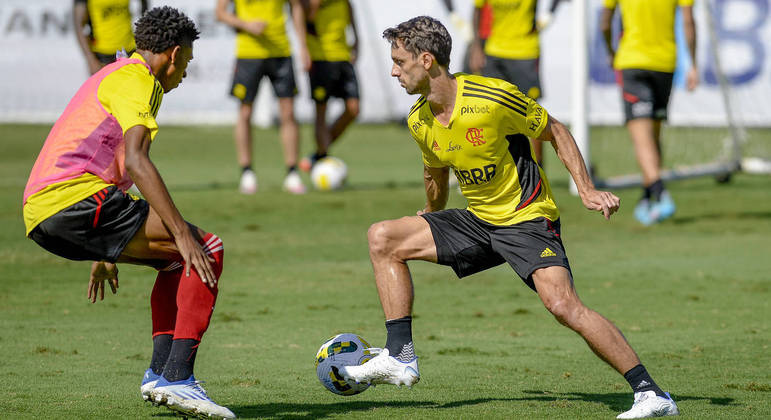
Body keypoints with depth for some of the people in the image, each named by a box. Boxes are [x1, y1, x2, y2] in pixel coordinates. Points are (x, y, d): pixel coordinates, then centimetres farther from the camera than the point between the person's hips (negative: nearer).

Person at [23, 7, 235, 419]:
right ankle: (177, 378, -17)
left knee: (177, 258, 23)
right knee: (206, 250, -9)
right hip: (74, 200, -10)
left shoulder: (114, 75, 29)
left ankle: (160, 372, 12)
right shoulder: (136, 79, -3)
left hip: (41, 216, 10)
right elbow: (135, 161, -18)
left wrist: (103, 252, 44)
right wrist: (183, 234, -21)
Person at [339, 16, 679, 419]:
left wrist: (587, 191, -14)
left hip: (527, 219, -7)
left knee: (563, 305, -27)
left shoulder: (493, 97, -20)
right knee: (382, 238, -1)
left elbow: (555, 132, -7)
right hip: (476, 220, 7)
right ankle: (400, 358, -1)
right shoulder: (419, 122, -1)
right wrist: (428, 221, 34)